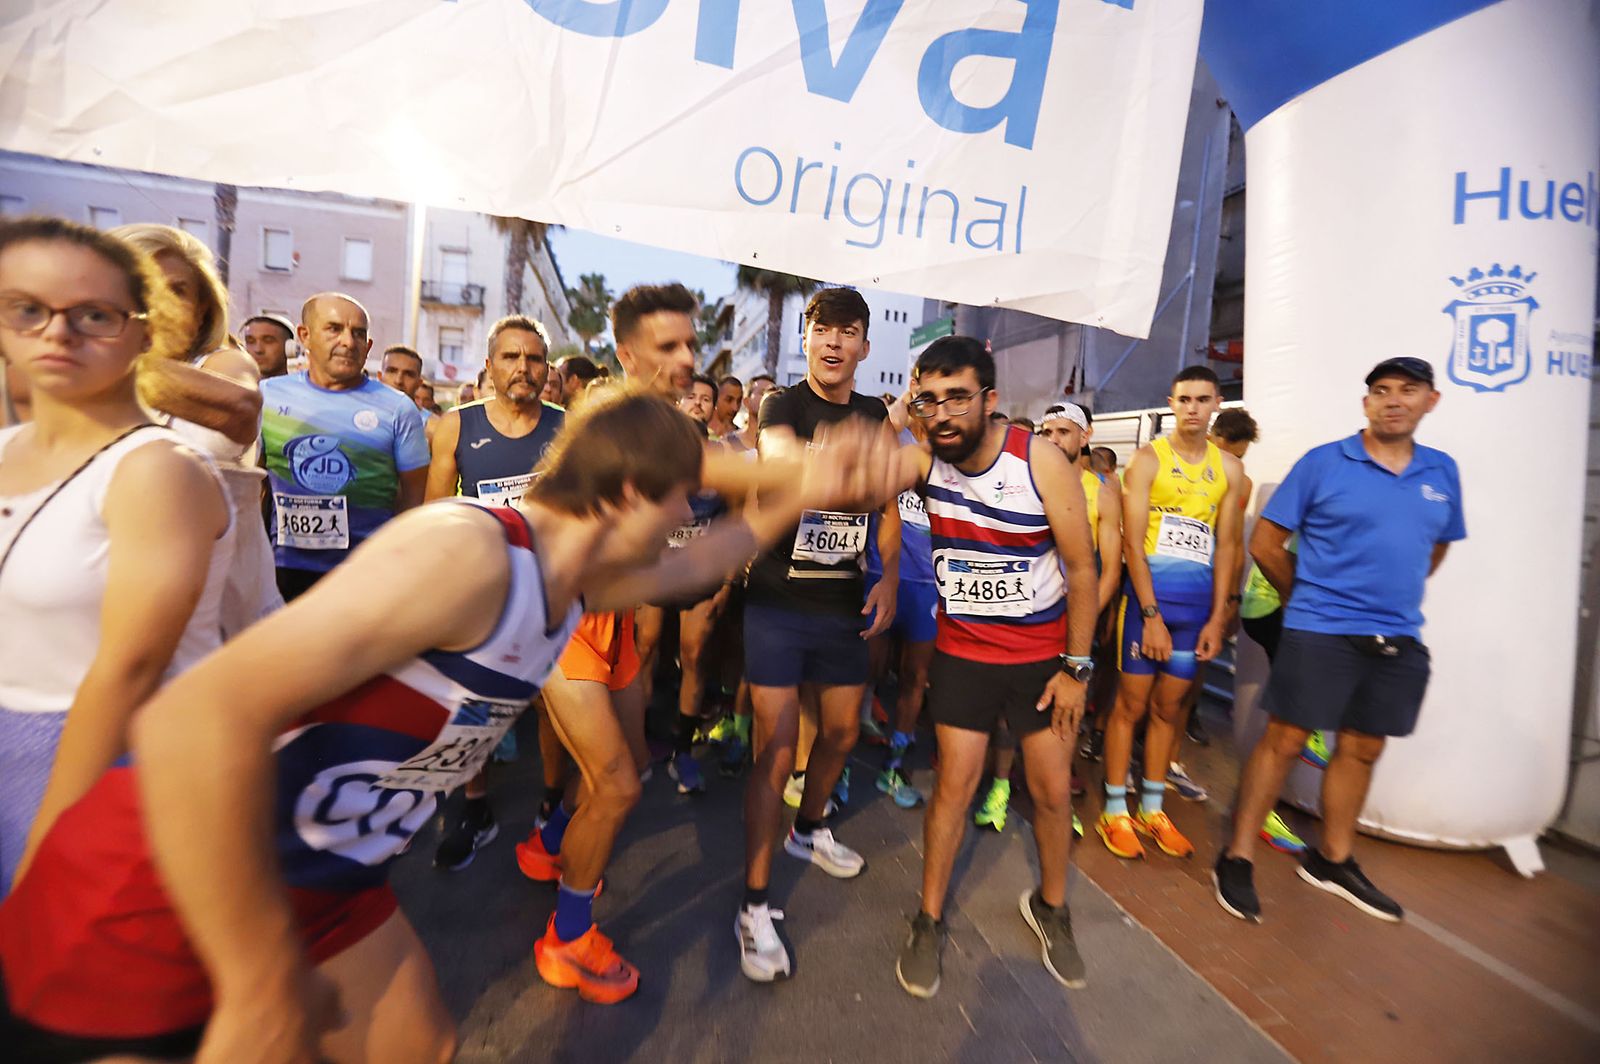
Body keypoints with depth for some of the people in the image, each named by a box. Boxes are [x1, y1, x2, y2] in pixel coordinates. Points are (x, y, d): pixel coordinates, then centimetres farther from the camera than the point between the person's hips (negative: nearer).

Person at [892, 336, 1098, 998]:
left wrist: (1077, 666, -10)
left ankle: (1050, 907, 38)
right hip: (962, 651, 1)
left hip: (1043, 653, 0)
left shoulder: (1041, 461, -17)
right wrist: (907, 409, -14)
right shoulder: (924, 460, -10)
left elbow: (1081, 566, -10)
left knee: (1053, 791, 10)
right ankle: (929, 921, 24)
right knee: (953, 785, 4)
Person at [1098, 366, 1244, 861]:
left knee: (1168, 707, 13)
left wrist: (1217, 618, 3)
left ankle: (1152, 808, 25)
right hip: (1149, 596, -4)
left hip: (1199, 603, 4)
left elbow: (1226, 545, 9)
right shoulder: (1148, 459, -4)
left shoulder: (1230, 468, 9)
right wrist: (1151, 615, -14)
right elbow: (1132, 543, -10)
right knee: (1131, 704, 2)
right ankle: (1115, 811, 13)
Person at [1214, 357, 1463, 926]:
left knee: (1362, 750, 15)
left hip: (1399, 639, 5)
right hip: (1320, 632, -5)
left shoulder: (1442, 472, 8)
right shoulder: (1322, 462, -6)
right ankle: (1236, 859, 10)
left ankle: (1332, 861, 33)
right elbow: (1265, 543, -4)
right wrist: (1304, 596, 5)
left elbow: (1436, 549, 22)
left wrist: (1397, 600, 15)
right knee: (1283, 741, -1)